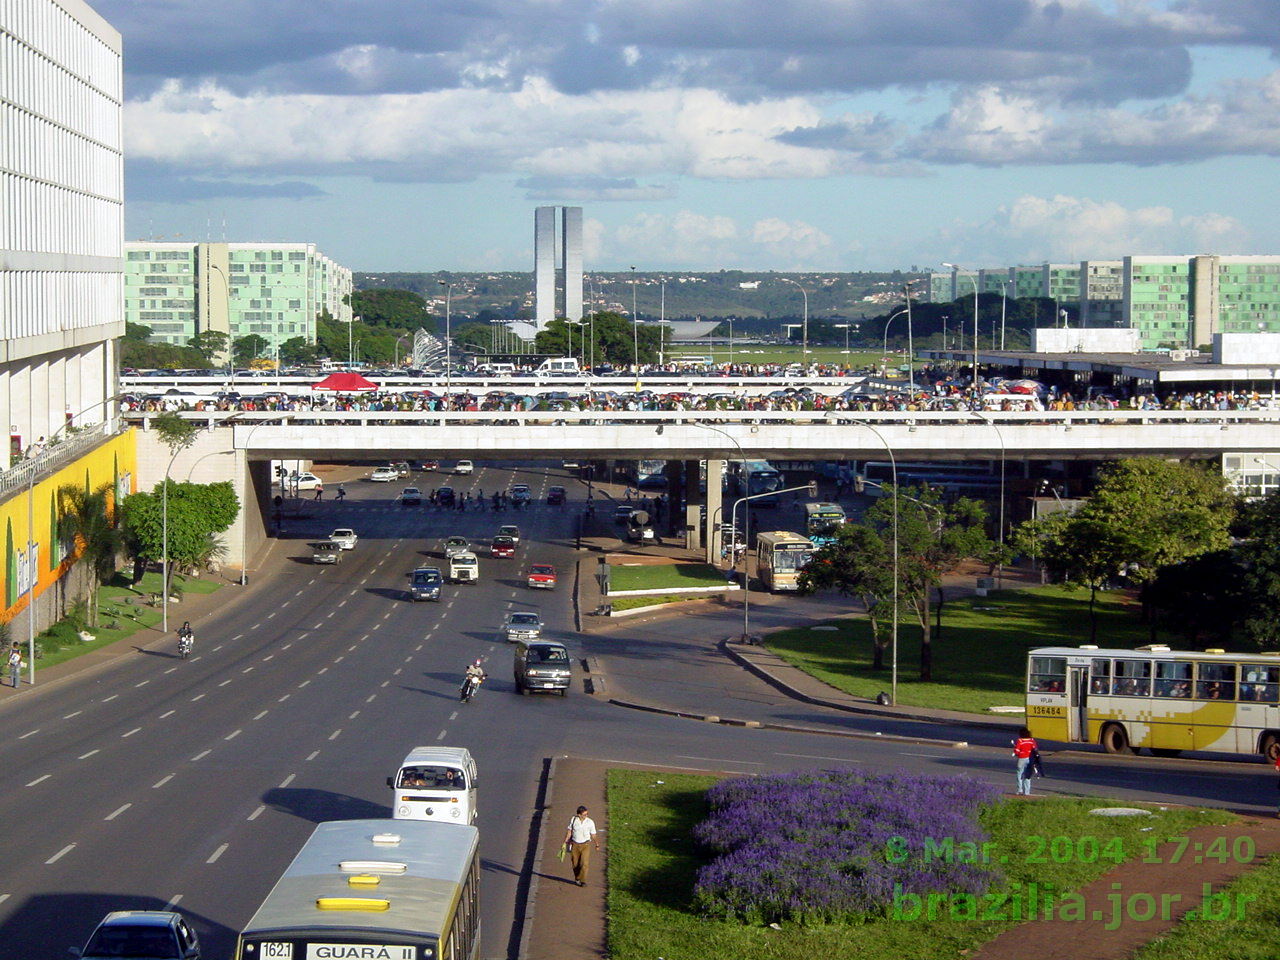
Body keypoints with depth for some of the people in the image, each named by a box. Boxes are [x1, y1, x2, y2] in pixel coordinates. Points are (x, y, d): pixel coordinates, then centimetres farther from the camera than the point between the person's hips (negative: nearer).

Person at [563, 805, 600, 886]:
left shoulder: (590, 822, -6)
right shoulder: (573, 820, -3)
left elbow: (593, 835, 4)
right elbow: (569, 831, 7)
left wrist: (597, 845, 8)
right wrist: (565, 843, 6)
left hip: (585, 845, -1)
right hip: (575, 845, 1)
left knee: (585, 863, -13)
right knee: (575, 863, 9)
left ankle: (582, 880, -5)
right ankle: (577, 879, 31)